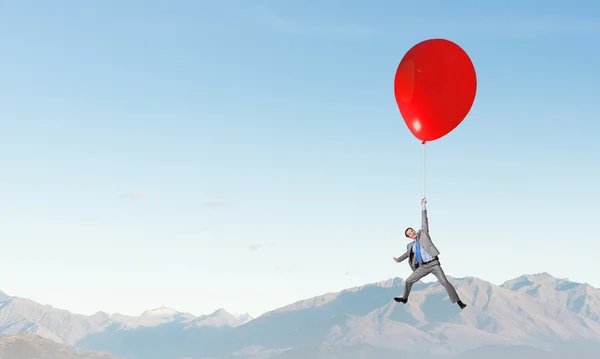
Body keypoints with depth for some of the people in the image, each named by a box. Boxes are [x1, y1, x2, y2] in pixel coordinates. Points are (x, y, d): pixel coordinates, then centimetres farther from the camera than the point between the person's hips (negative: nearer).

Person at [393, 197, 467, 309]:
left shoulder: (423, 233, 4)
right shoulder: (411, 245, 14)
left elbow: (424, 221, -3)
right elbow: (408, 253, 33)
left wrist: (423, 206, -9)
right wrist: (399, 259, 44)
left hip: (434, 264, -5)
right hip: (423, 267, 5)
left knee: (445, 282, -18)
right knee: (408, 281, 8)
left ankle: (458, 302, -21)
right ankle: (405, 298, 32)